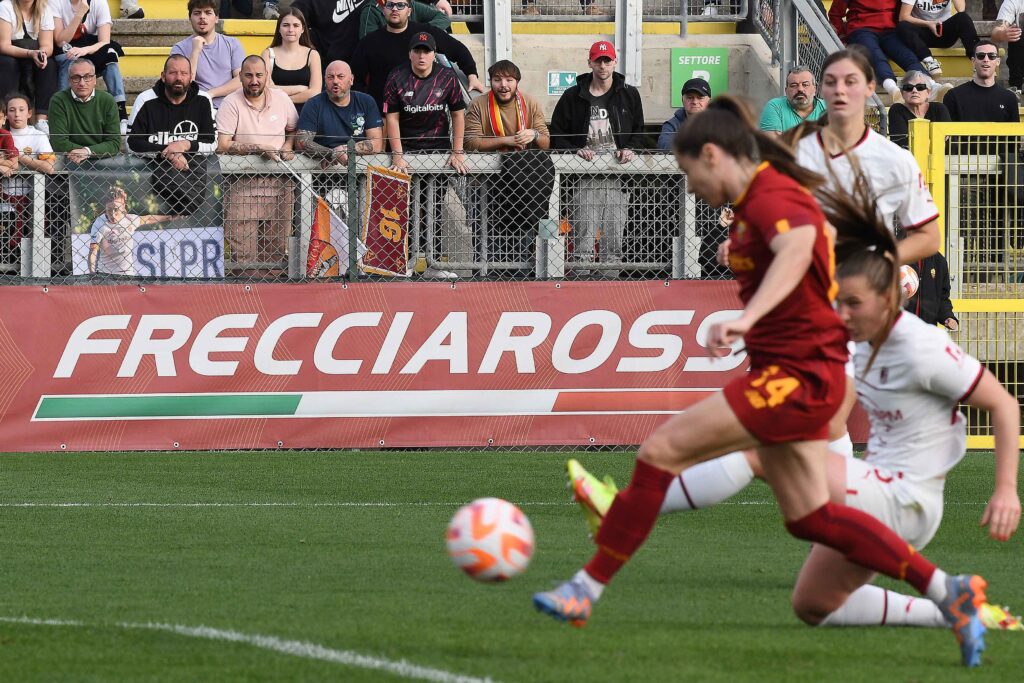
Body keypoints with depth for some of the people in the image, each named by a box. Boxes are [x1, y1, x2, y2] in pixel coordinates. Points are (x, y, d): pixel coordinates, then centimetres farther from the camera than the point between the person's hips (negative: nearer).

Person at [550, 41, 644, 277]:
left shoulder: (629, 95, 12)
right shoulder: (573, 97, 8)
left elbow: (639, 132, 17)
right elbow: (556, 135, 9)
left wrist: (630, 150, -3)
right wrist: (576, 150, -8)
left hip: (618, 176, 2)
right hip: (586, 176, -2)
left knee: (614, 238, 1)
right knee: (584, 236, -9)